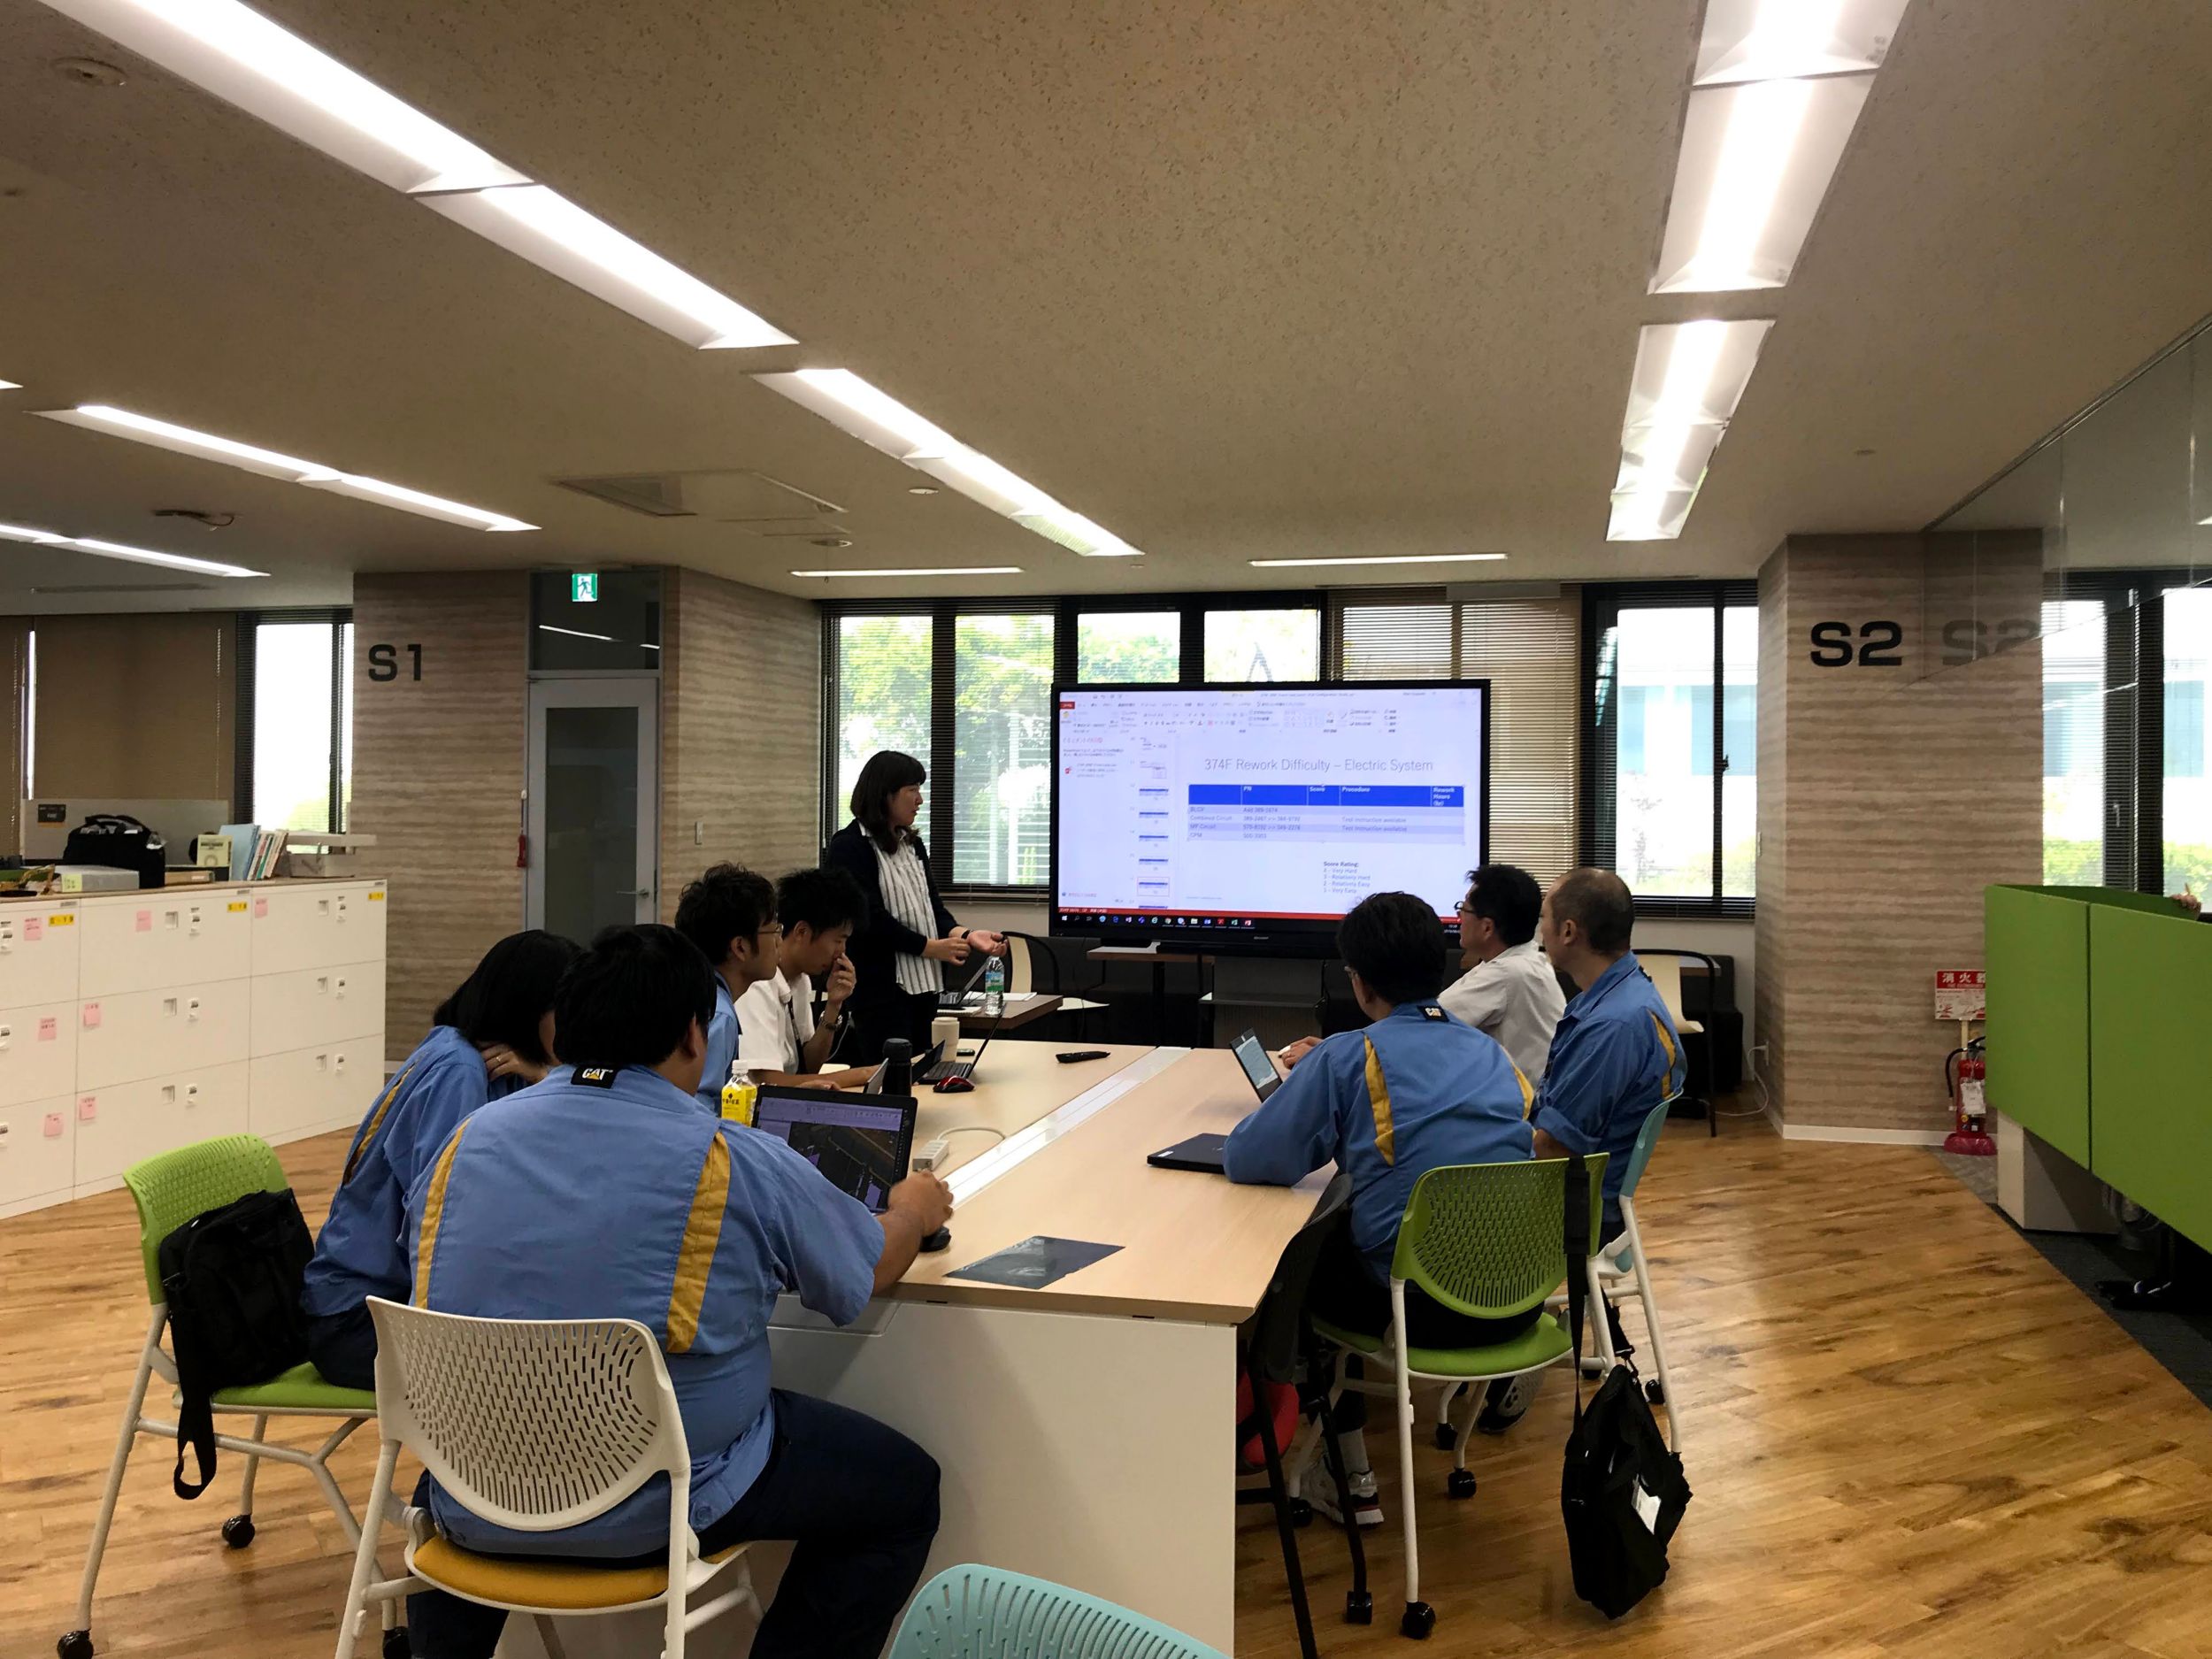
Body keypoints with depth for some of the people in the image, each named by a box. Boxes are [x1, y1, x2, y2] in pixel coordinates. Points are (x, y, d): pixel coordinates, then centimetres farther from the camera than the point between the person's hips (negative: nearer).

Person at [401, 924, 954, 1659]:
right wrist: (913, 1212, 26)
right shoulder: (736, 1164, -13)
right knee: (904, 1488, 12)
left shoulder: (470, 1138, -1)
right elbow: (872, 1268, 3)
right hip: (653, 1506, -5)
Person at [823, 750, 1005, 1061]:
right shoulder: (849, 848, -9)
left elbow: (933, 905, 13)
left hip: (923, 985, 8)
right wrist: (930, 947, -14)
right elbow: (869, 919, -16)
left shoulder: (912, 845, 17)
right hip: (881, 989, -8)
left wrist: (965, 935, -8)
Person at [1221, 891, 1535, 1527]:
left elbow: (1245, 1160, -10)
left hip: (1418, 1306, -6)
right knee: (1341, 1237, 31)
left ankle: (1351, 1481, 27)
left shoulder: (1347, 1058, -10)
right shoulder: (1492, 1052, 8)